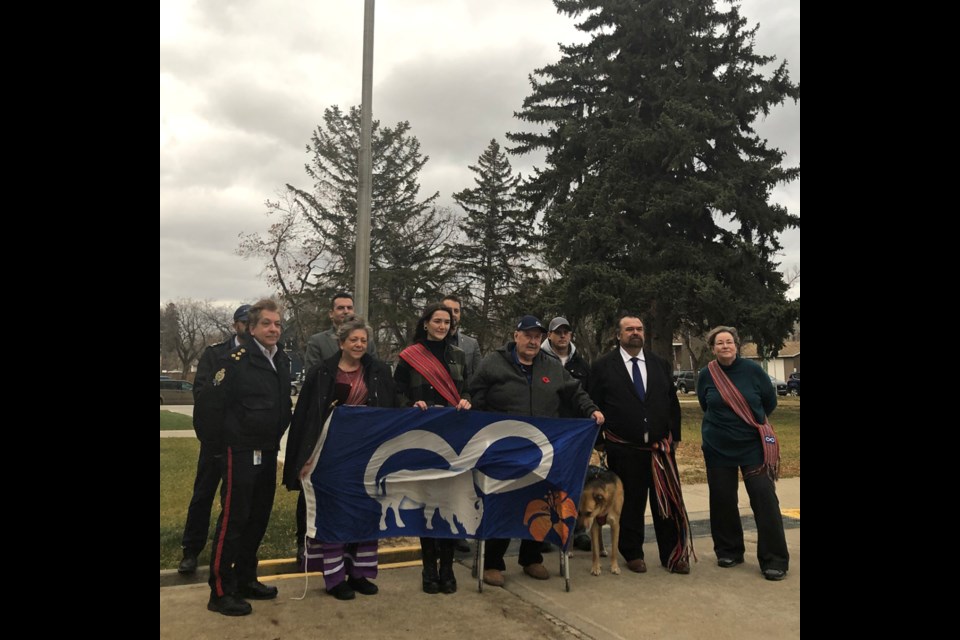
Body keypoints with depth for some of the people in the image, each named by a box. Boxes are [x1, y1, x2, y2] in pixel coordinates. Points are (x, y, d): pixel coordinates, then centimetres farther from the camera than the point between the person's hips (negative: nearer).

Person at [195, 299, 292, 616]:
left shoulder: (283, 361, 7)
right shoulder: (236, 360, -14)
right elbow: (208, 404, -15)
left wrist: (275, 436, 14)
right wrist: (226, 439, -6)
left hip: (268, 453, 7)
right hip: (240, 454, -7)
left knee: (258, 519, 14)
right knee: (232, 520, -1)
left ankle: (245, 579, 28)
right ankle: (221, 591, 10)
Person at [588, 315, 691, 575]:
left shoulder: (660, 364, 11)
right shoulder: (603, 366, 0)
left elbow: (672, 402, 13)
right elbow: (595, 405, 0)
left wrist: (675, 436, 9)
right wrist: (599, 440, -3)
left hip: (661, 447, 3)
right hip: (624, 450, -3)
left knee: (668, 503, 4)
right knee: (630, 504, 7)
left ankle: (673, 555, 18)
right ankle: (633, 554, 23)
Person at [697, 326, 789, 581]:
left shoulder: (752, 370, -8)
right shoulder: (706, 375, -4)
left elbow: (770, 401, 7)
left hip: (753, 445, -2)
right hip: (718, 447, 2)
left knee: (765, 498, -6)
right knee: (722, 500, 7)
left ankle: (774, 560, 3)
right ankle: (729, 551, 24)